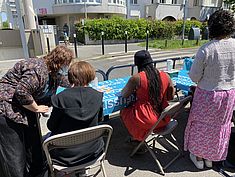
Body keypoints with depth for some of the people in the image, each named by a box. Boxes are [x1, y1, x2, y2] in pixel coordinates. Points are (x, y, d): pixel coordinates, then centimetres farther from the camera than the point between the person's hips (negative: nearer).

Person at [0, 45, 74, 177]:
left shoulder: (52, 72, 4)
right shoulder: (38, 69, -27)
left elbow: (67, 82, 18)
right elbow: (21, 92, -33)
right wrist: (36, 108, -18)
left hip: (25, 108, 10)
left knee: (33, 142, 17)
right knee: (14, 153, -2)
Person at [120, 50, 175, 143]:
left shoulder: (136, 78, -17)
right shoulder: (165, 76, -3)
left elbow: (123, 95, -3)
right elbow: (171, 97, 8)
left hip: (148, 121, -5)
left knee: (124, 111, 22)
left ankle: (138, 137, 30)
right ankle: (140, 136, 32)